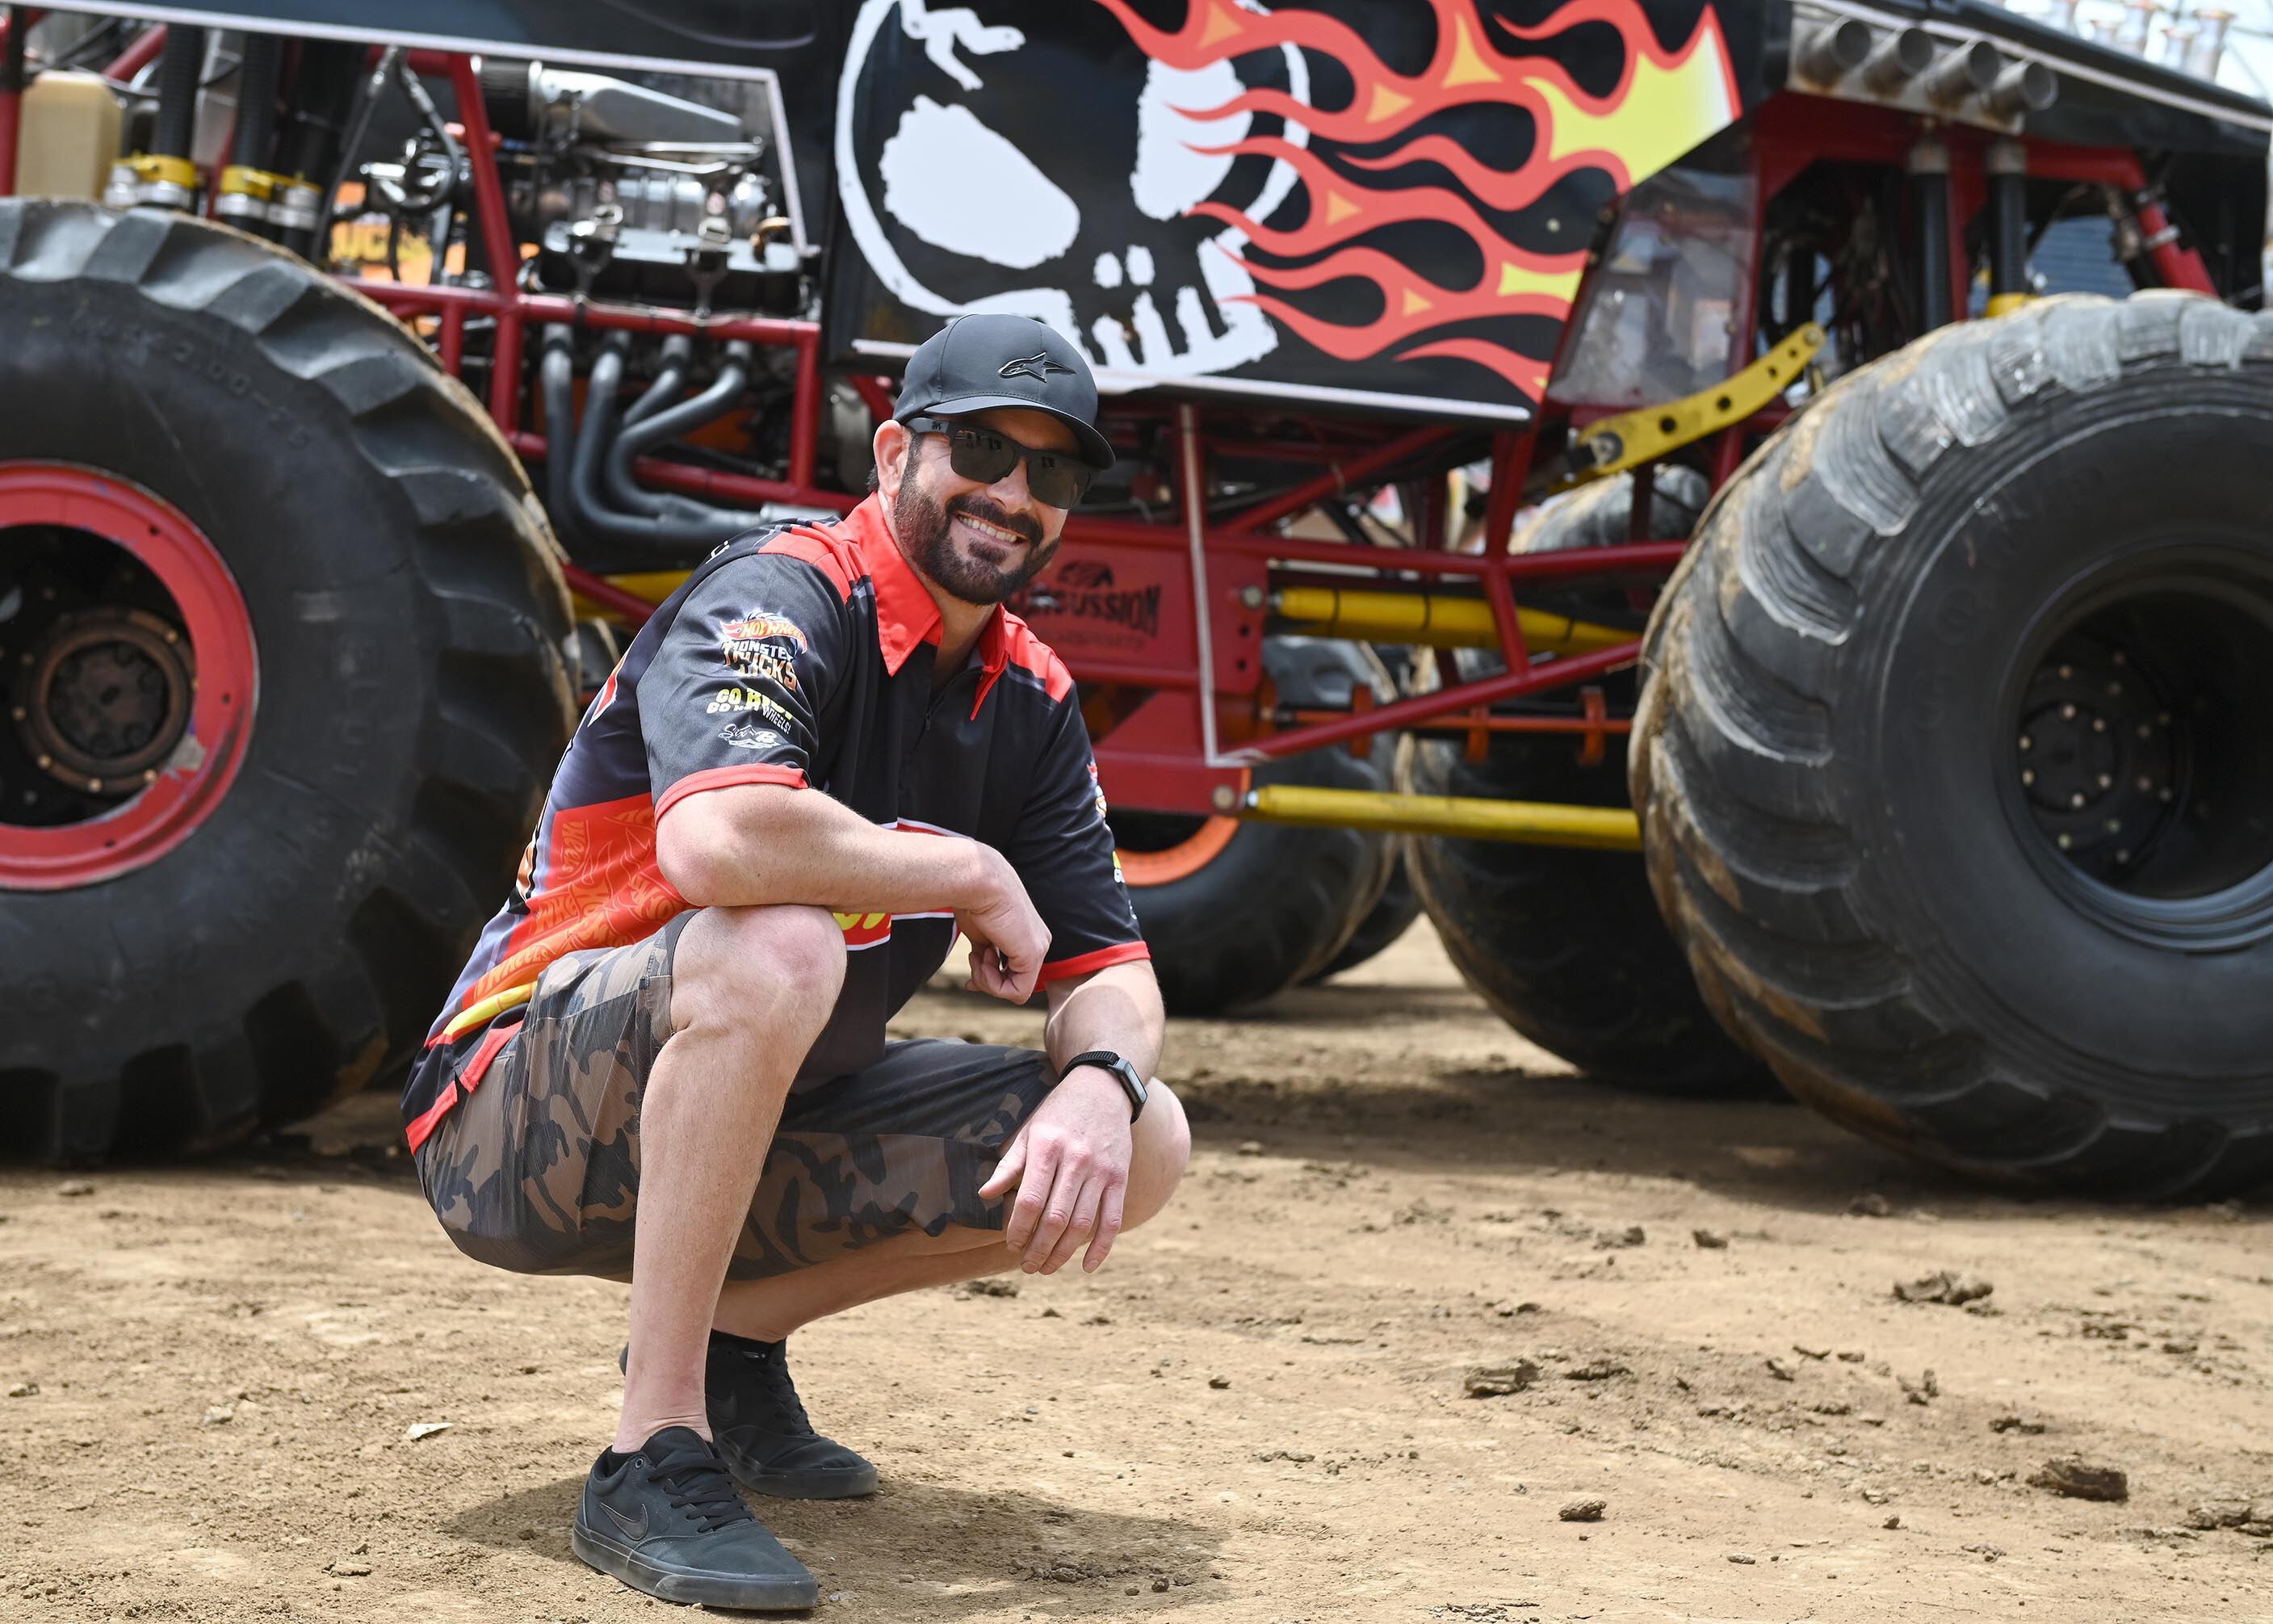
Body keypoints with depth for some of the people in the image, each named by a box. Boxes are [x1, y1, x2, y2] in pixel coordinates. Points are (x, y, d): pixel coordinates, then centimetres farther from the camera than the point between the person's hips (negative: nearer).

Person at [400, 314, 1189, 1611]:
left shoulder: (1031, 700, 6)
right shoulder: (782, 600, -18)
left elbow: (1109, 966, 4)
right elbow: (717, 840, -39)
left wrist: (1101, 1084, -20)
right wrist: (973, 875, -23)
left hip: (749, 1143, 7)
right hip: (516, 1139, -7)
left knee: (1144, 1145, -5)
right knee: (777, 943, -38)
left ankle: (740, 1334, 9)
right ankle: (655, 1457, -28)